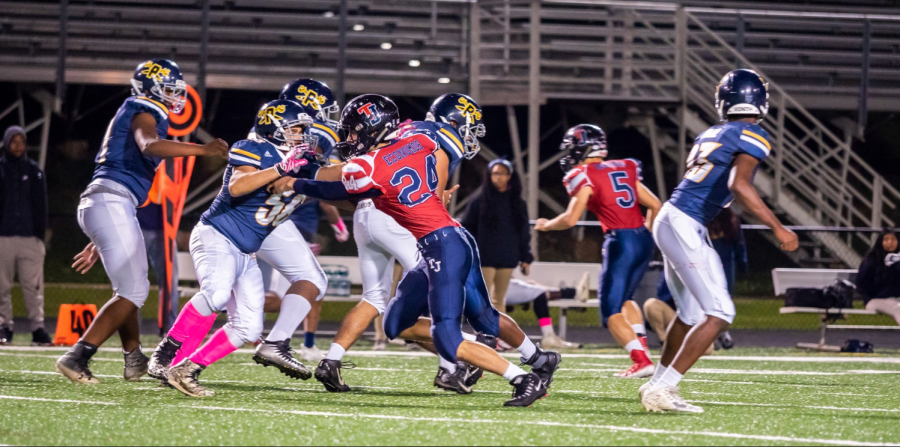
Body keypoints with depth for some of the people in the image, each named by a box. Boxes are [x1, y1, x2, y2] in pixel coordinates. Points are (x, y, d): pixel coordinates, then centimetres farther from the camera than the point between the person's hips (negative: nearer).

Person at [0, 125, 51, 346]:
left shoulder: (34, 171, 11)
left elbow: (41, 205, 11)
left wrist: (41, 233, 4)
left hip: (30, 237, 1)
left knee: (33, 286, -5)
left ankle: (37, 328, -7)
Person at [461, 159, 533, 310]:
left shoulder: (517, 203, 9)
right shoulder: (479, 201, -1)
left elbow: (524, 233, 11)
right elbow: (467, 228, -1)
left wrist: (526, 258, 7)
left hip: (507, 260, 3)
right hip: (485, 260, -3)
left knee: (499, 300, 9)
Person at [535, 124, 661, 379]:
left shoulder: (585, 176, -4)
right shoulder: (624, 169, 15)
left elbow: (571, 219, -11)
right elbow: (655, 206, 16)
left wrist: (546, 225, 8)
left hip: (620, 242, -7)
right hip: (643, 239, 7)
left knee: (611, 311, -1)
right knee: (624, 299, 25)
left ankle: (641, 361, -13)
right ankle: (642, 348, 12)